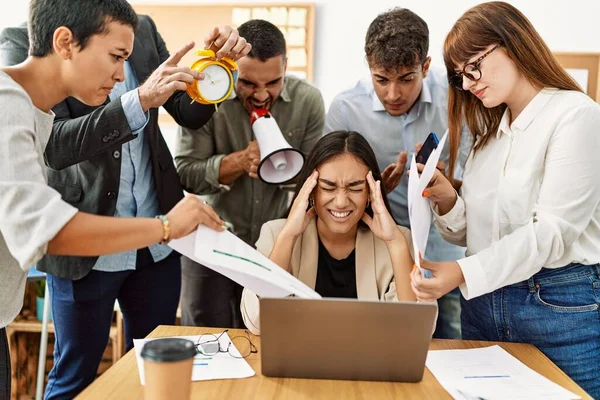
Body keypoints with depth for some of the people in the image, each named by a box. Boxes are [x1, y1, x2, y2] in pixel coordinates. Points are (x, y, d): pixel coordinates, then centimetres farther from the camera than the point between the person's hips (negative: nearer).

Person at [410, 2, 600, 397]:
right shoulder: (490, 132, 13)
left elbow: (552, 230, -19)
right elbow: (473, 234, 11)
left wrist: (464, 273, -29)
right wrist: (448, 202, -9)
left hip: (562, 306, -6)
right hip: (484, 303, 7)